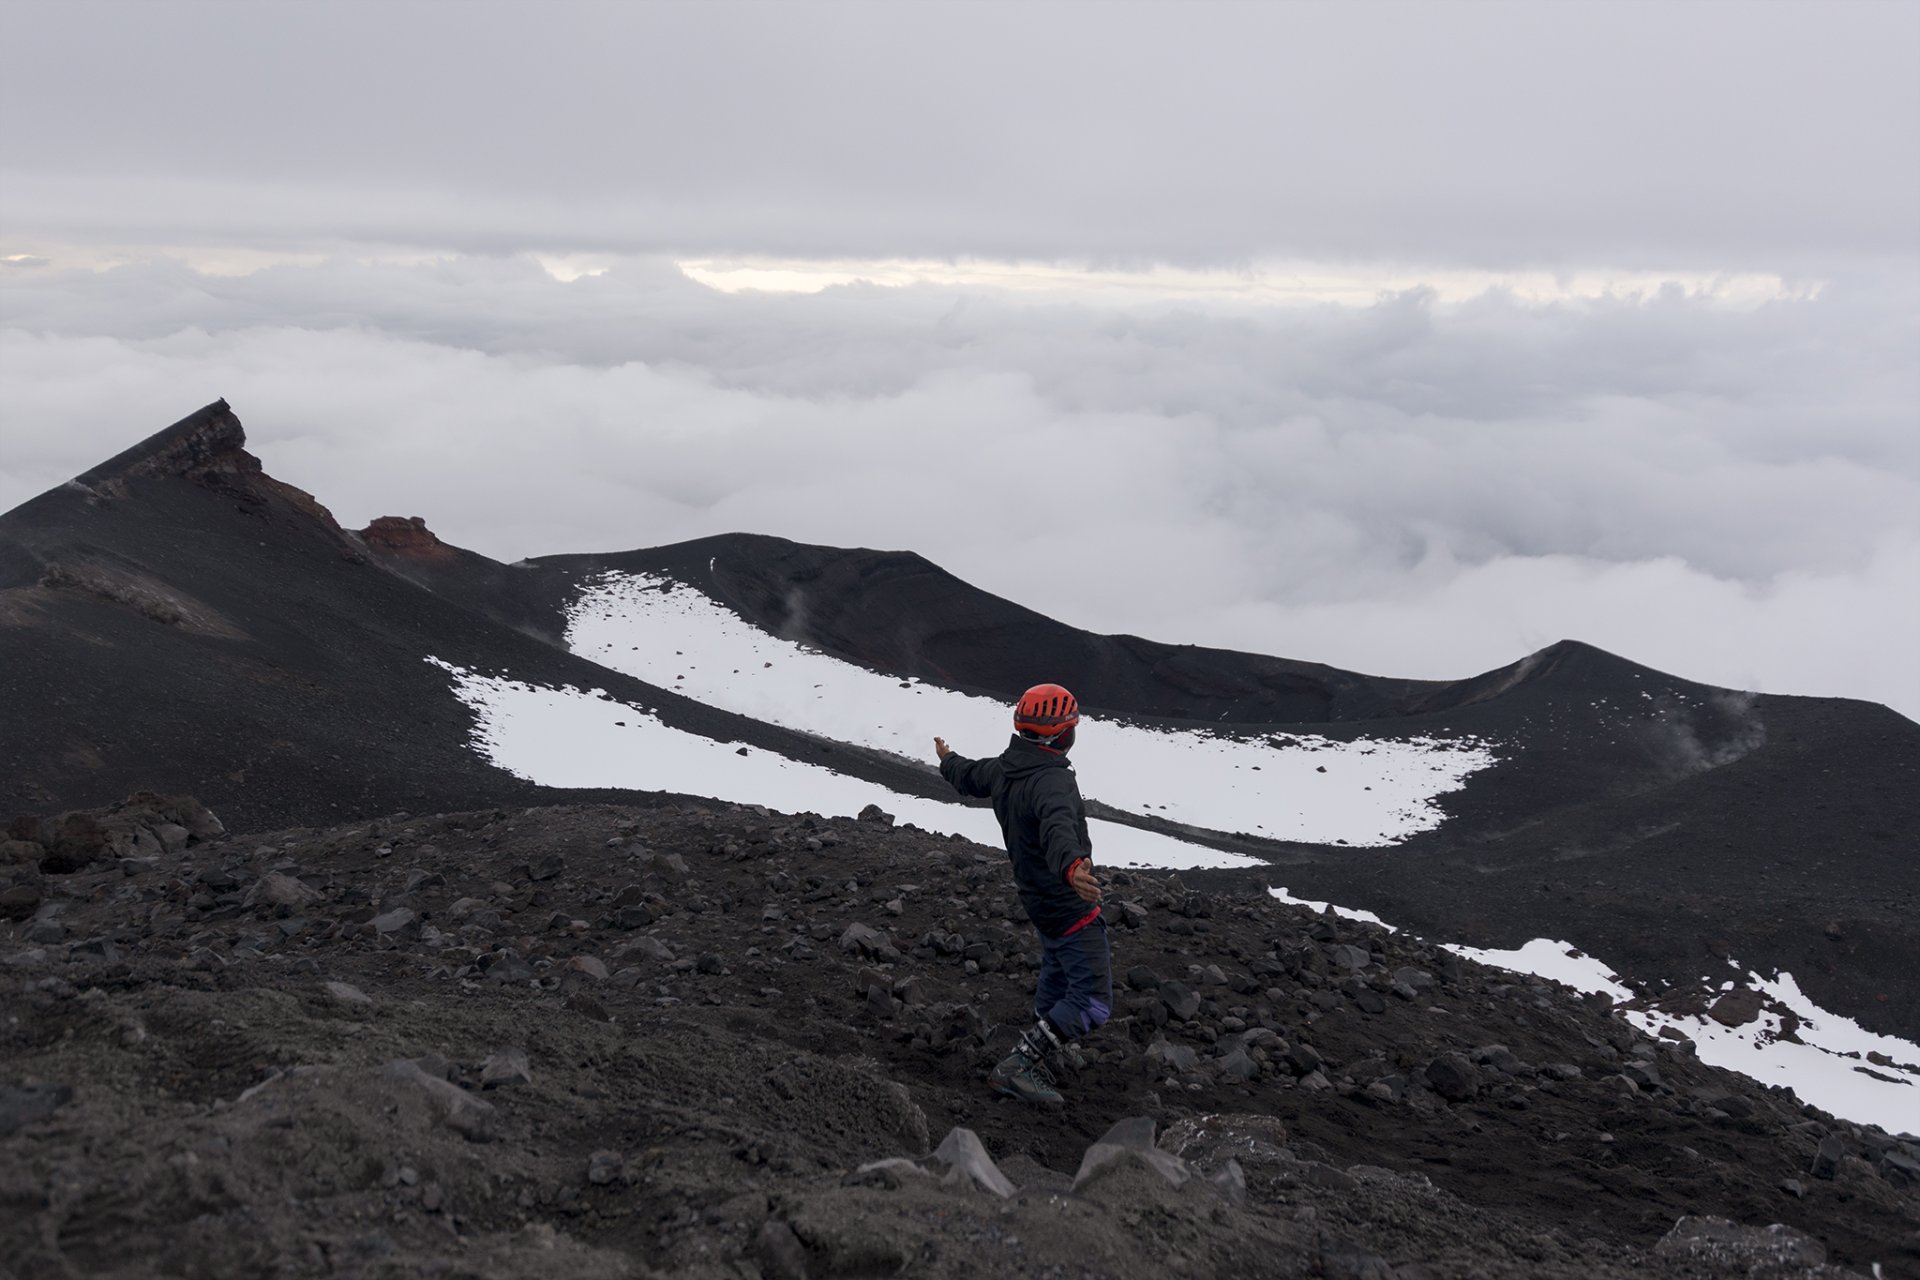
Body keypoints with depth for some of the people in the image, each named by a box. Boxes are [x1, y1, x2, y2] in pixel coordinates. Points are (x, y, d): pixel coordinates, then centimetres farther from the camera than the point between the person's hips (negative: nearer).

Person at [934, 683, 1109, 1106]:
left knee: (1056, 974, 30)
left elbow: (967, 776, 20)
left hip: (1036, 897, 10)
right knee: (1092, 1003, -4)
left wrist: (947, 761, 44)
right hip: (1069, 907, -9)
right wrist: (1071, 865, -72)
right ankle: (1020, 1066, -6)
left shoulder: (1003, 769, -3)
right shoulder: (1052, 780, -30)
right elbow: (1057, 825, -52)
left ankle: (1051, 1054, 47)